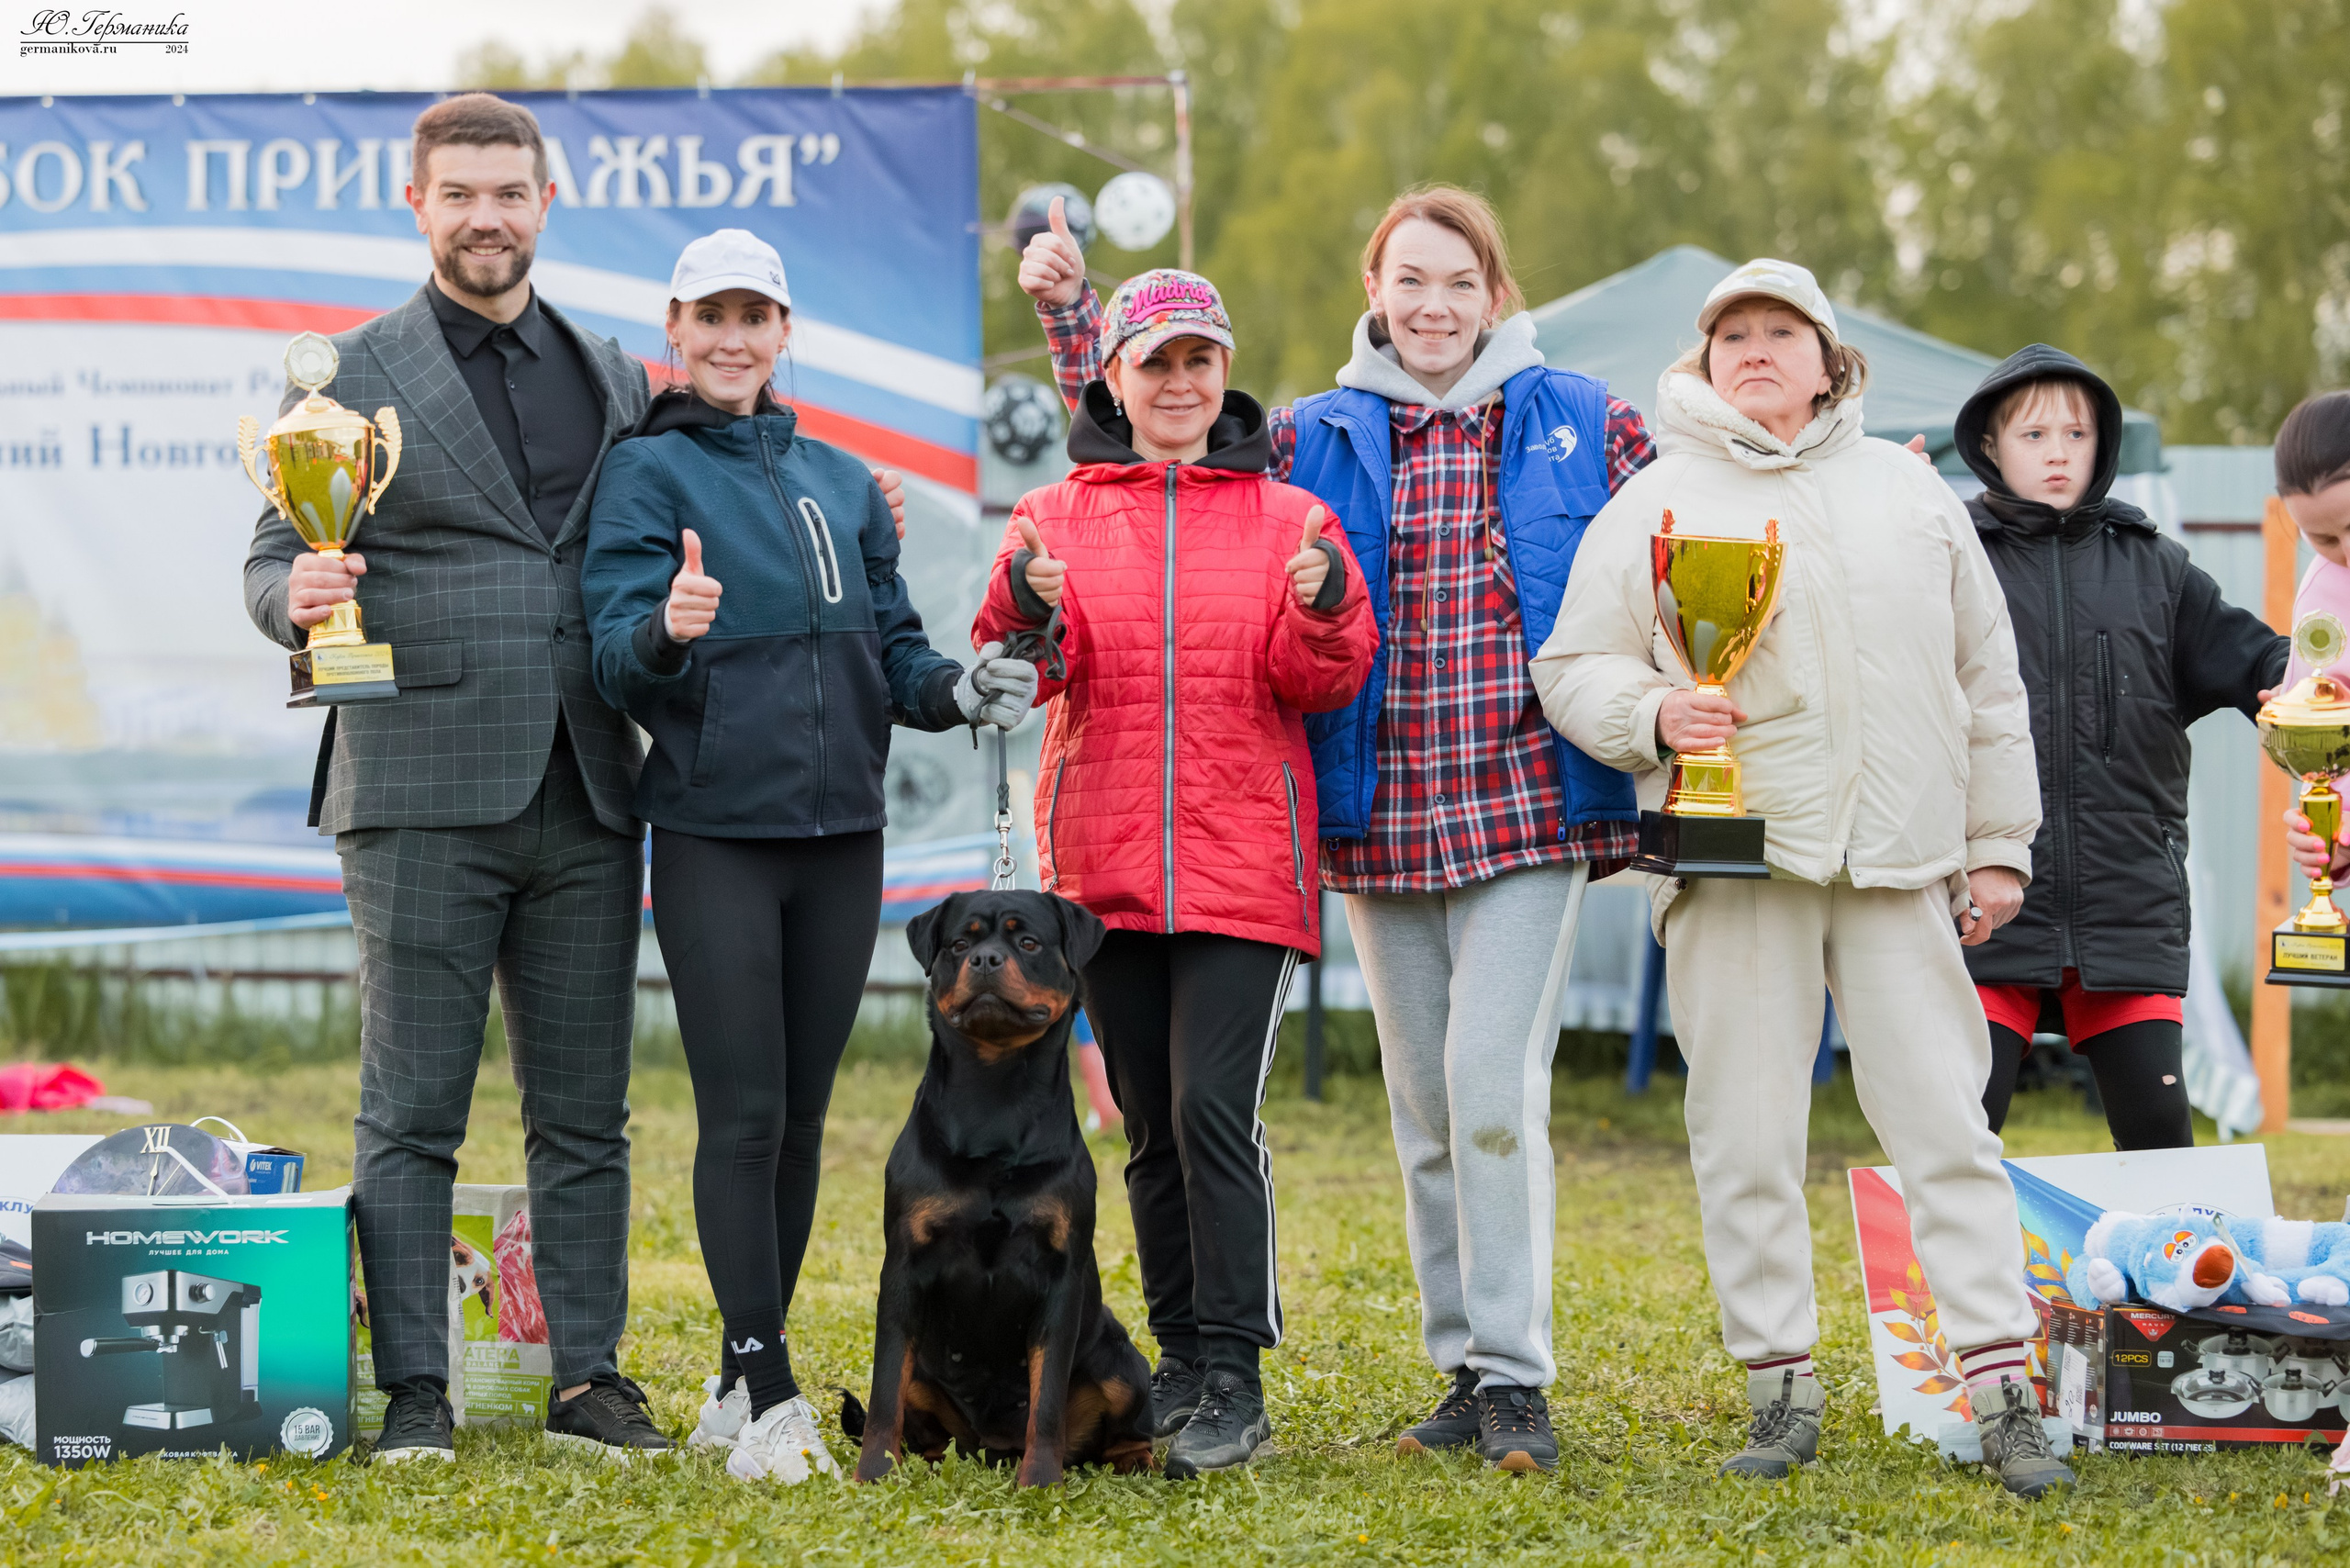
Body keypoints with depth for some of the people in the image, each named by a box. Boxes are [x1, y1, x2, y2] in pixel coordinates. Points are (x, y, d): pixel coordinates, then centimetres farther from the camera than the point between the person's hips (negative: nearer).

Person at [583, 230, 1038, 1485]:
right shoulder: (647, 472, -1)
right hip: (716, 832, -5)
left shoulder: (840, 480, 16)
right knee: (744, 1114, -7)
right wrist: (666, 632, -33)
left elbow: (890, 650, 17)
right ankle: (766, 1395, -4)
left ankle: (741, 1385, 16)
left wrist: (957, 691, -3)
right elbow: (617, 663, -10)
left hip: (839, 831, 6)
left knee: (801, 1117, 8)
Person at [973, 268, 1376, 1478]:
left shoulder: (1287, 517, 6)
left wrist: (1321, 614, -20)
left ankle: (1234, 1379, -10)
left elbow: (1324, 685, 1)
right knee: (1152, 1127, 9)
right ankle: (1182, 1355, 19)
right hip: (1105, 867, 3)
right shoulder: (1054, 516, 9)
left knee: (1214, 1109, -13)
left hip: (1243, 868, -2)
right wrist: (1028, 613, -23)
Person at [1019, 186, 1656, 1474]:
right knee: (1422, 1107, 8)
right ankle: (1462, 1370, 17)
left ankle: (1514, 1376, -7)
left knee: (1493, 1082, -13)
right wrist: (1073, 311, 8)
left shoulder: (1579, 424, 5)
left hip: (1525, 803, -3)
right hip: (1379, 820, 3)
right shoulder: (1317, 440, 11)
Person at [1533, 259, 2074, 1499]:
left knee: (1946, 1126, -3)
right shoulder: (1653, 504, 10)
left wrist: (2000, 842, 13)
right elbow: (1572, 668, 8)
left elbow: (1986, 679, 18)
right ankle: (1780, 1388, 9)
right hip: (1734, 855, -1)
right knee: (1747, 1138, 0)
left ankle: (2002, 1392, -2)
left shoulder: (1909, 492, 16)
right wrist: (1654, 713, -12)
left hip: (1899, 860, 1)